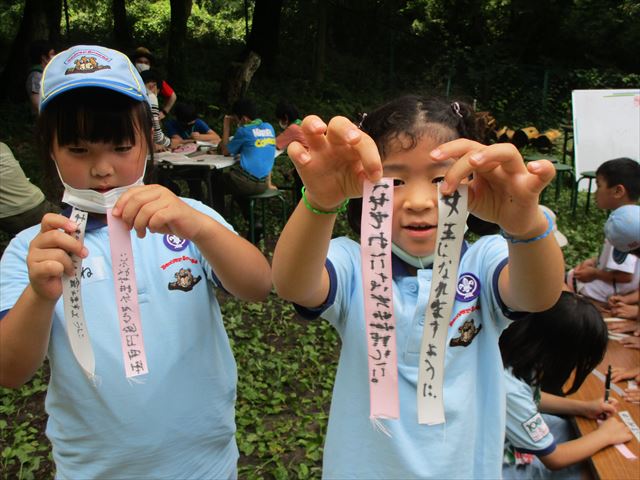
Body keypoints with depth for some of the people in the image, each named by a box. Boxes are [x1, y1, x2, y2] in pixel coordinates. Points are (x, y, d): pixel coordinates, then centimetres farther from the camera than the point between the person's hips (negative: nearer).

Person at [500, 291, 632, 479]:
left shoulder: (518, 357, -15)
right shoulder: (510, 390, -38)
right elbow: (554, 458, -22)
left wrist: (583, 407, 1)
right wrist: (605, 435, -9)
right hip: (509, 465, -7)